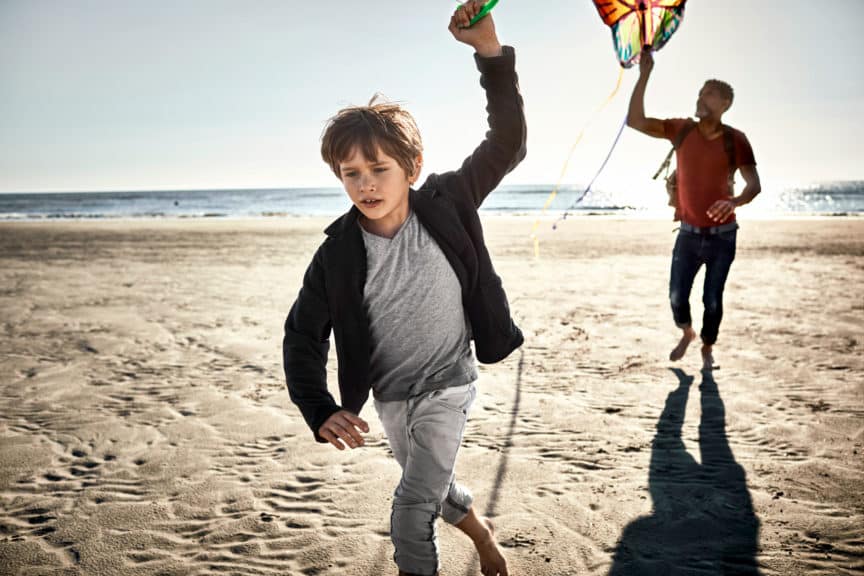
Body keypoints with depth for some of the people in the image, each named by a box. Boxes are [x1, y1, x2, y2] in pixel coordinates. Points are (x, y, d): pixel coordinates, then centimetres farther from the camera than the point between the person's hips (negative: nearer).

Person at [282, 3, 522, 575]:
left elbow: (507, 144, -18)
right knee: (430, 486, 25)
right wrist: (321, 410, -29)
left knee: (414, 506, -9)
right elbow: (303, 336, -14)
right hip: (390, 394, 3)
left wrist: (490, 51, -29)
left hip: (447, 385, -3)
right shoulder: (337, 253, -18)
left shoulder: (446, 204, -18)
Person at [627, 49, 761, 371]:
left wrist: (734, 201, -34)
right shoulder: (681, 130, -3)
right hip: (689, 234, 2)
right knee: (677, 297, 2)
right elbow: (634, 121, -12)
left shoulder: (735, 140, -9)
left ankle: (707, 349, 29)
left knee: (712, 300, 4)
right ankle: (687, 333, 35)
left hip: (722, 235, -2)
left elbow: (754, 185, -11)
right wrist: (644, 75, -19)